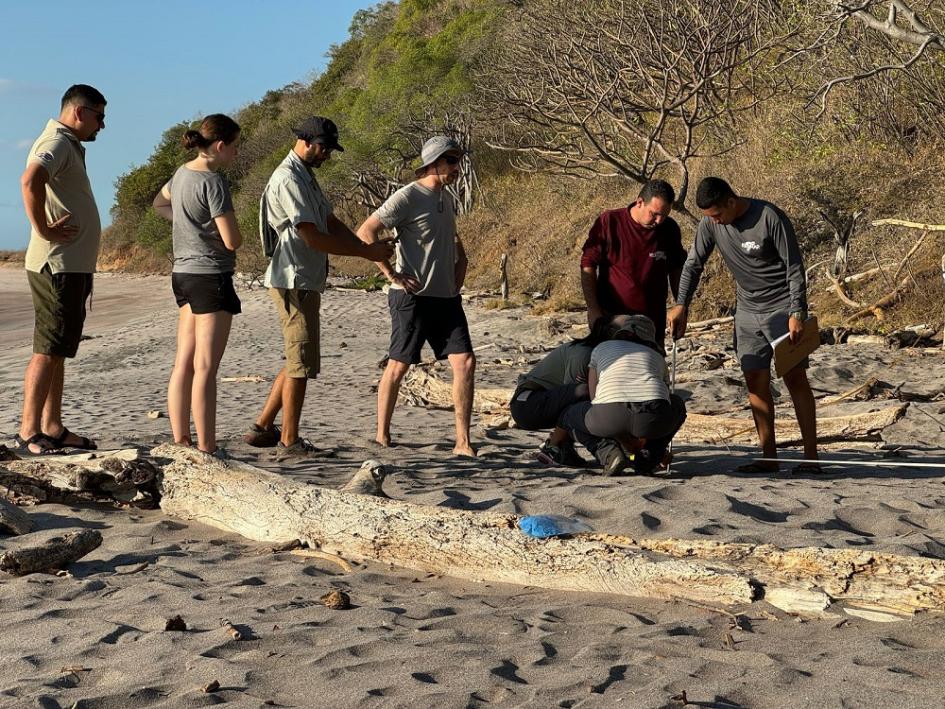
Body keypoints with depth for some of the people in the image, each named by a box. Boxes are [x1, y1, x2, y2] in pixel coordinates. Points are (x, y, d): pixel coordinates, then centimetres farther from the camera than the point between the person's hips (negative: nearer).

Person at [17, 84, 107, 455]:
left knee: (60, 351, 12)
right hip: (57, 266, -10)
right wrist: (43, 230, -24)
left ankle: (53, 427, 18)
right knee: (47, 350, -9)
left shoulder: (70, 147, 20)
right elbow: (30, 181, -33)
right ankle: (29, 431, -6)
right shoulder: (56, 143, -12)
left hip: (74, 267, 10)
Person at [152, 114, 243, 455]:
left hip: (183, 274, 9)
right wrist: (228, 234, 7)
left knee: (183, 364, 10)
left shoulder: (182, 173, 9)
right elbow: (233, 241, -17)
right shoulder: (213, 181, -16)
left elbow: (159, 203, 31)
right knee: (205, 367, -7)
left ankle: (181, 442, 15)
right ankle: (206, 449, -4)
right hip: (211, 276, -9)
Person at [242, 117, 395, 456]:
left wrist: (370, 248, 1)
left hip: (307, 283, 10)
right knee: (301, 363, -4)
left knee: (299, 362, 15)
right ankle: (289, 441, 4)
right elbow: (312, 237, -21)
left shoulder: (307, 177, 18)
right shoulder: (288, 180, -15)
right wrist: (365, 252, -17)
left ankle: (263, 428, 21)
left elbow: (332, 222, 16)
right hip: (294, 283, -10)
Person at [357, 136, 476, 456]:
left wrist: (457, 280, 19)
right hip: (413, 296, -7)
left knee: (465, 362, -4)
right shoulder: (408, 197, -9)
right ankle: (382, 435, 16)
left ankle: (463, 443, -1)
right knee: (398, 366, 2)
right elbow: (365, 233, -15)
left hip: (446, 297, 7)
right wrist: (392, 275, -15)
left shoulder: (447, 199, 16)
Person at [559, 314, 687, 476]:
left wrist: (629, 445, 28)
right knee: (677, 405, 38)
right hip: (653, 419, 2)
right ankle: (647, 458, 15)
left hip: (610, 416, -2)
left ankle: (610, 454, 4)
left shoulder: (601, 348, 29)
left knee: (569, 416, 31)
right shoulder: (657, 356, 33)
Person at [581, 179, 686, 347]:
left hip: (653, 321, 3)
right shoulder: (609, 222, -10)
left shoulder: (669, 228, 0)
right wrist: (593, 310, -14)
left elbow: (676, 270, 15)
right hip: (610, 320, -3)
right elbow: (588, 266, -9)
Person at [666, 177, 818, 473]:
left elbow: (795, 268, -16)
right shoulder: (710, 223, -4)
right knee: (755, 382, 2)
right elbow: (693, 263, 4)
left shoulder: (769, 218, -20)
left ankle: (811, 456, -4)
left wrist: (796, 313, -19)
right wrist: (681, 305, -8)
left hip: (782, 306, -5)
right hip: (747, 310, 6)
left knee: (795, 378, -6)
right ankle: (769, 458, 6)